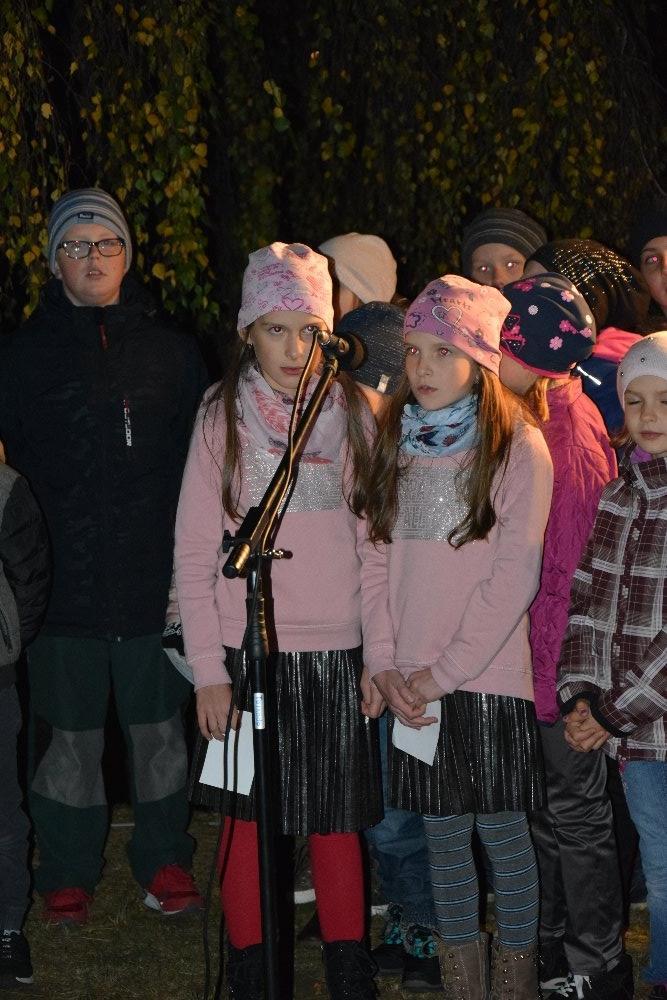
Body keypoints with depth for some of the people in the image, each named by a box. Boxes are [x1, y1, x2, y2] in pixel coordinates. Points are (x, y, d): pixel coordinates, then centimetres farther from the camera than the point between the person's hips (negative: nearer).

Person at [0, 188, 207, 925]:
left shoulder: (169, 351, 9)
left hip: (155, 581, 1)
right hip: (64, 586, -1)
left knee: (158, 728, 8)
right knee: (69, 735, 5)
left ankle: (164, 862, 23)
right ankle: (67, 875, 20)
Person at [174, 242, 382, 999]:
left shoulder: (353, 416, 4)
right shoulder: (222, 418, -1)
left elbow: (373, 545, 6)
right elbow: (194, 555, -2)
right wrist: (208, 670, -7)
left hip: (337, 653, 1)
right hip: (246, 651, -1)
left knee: (337, 822, 7)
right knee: (248, 821, 5)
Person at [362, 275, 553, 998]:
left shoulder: (517, 447, -6)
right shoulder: (396, 443, 10)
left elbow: (515, 576, -11)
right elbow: (377, 561, 9)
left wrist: (442, 671, -13)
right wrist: (385, 665, -2)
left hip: (488, 677, -4)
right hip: (412, 686, 4)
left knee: (503, 835, 2)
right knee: (444, 838, 11)